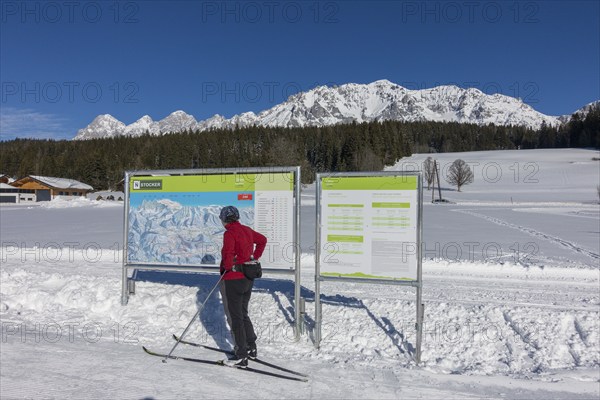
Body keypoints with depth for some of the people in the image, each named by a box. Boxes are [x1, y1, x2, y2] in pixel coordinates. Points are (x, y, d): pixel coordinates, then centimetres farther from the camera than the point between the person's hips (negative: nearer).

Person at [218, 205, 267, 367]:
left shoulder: (229, 233, -16)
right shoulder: (247, 230, 8)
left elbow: (228, 253, -28)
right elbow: (262, 240, 22)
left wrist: (227, 266, -9)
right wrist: (254, 257, 22)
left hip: (233, 280, -8)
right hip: (248, 278, 8)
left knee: (234, 317, 2)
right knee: (243, 314, 21)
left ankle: (241, 356, 7)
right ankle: (251, 347, 29)